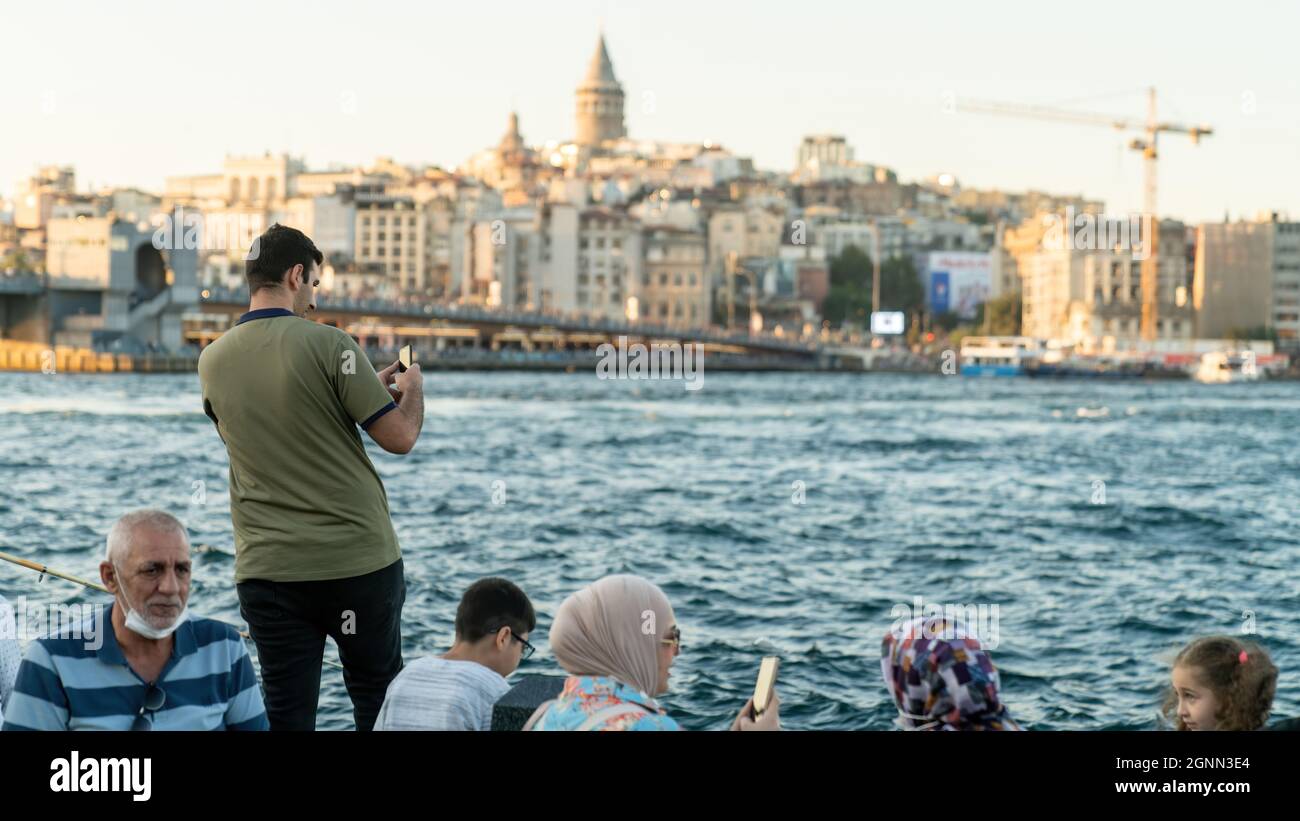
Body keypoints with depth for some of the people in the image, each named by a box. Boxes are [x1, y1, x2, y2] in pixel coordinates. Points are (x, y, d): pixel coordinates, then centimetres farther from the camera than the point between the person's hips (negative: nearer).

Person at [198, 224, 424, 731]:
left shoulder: (213, 361, 5)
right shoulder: (327, 345, -10)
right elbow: (400, 437, -11)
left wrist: (368, 387, 25)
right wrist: (413, 389, 11)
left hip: (267, 570, 3)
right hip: (360, 561, -3)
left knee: (287, 714, 5)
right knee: (378, 699, 13)